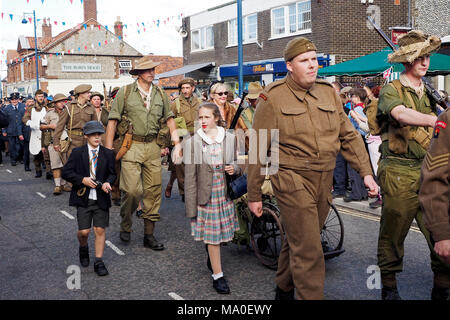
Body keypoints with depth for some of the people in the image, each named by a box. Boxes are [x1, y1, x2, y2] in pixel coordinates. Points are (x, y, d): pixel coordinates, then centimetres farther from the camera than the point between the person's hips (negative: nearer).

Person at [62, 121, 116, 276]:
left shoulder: (108, 154, 4)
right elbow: (66, 172, -1)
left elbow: (112, 173, 10)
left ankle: (99, 262, 12)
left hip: (101, 198, 1)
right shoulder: (77, 152, 0)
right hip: (83, 198, -1)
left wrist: (108, 182, -11)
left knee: (100, 230, -1)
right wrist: (82, 180, -14)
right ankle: (83, 248, 32)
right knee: (84, 231, -2)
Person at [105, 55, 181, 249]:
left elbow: (169, 119, 17)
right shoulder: (125, 92, -1)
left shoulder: (160, 94, 11)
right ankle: (125, 225, 17)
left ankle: (149, 235, 15)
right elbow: (113, 121, -1)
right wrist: (108, 148, -5)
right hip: (131, 146, -4)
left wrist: (177, 143, 8)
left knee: (153, 191, 4)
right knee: (132, 190, -11)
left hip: (153, 146, 4)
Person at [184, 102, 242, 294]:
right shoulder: (192, 143, -6)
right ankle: (218, 275, 14)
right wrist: (191, 206, -8)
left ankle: (211, 257, 43)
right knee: (212, 235, 2)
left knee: (222, 233, 13)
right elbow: (190, 178, -6)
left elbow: (237, 164, 16)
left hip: (225, 194, 3)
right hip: (205, 196, -3)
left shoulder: (229, 139, 3)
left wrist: (234, 168, -10)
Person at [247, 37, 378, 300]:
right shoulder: (273, 97, -5)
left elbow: (349, 136, 13)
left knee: (299, 242, 18)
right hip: (293, 181, -5)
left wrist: (366, 172, 2)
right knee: (309, 251, -8)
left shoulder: (329, 92, 10)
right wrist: (254, 194, -2)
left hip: (324, 182, 6)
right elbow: (258, 150, -3)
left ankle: (284, 290, 38)